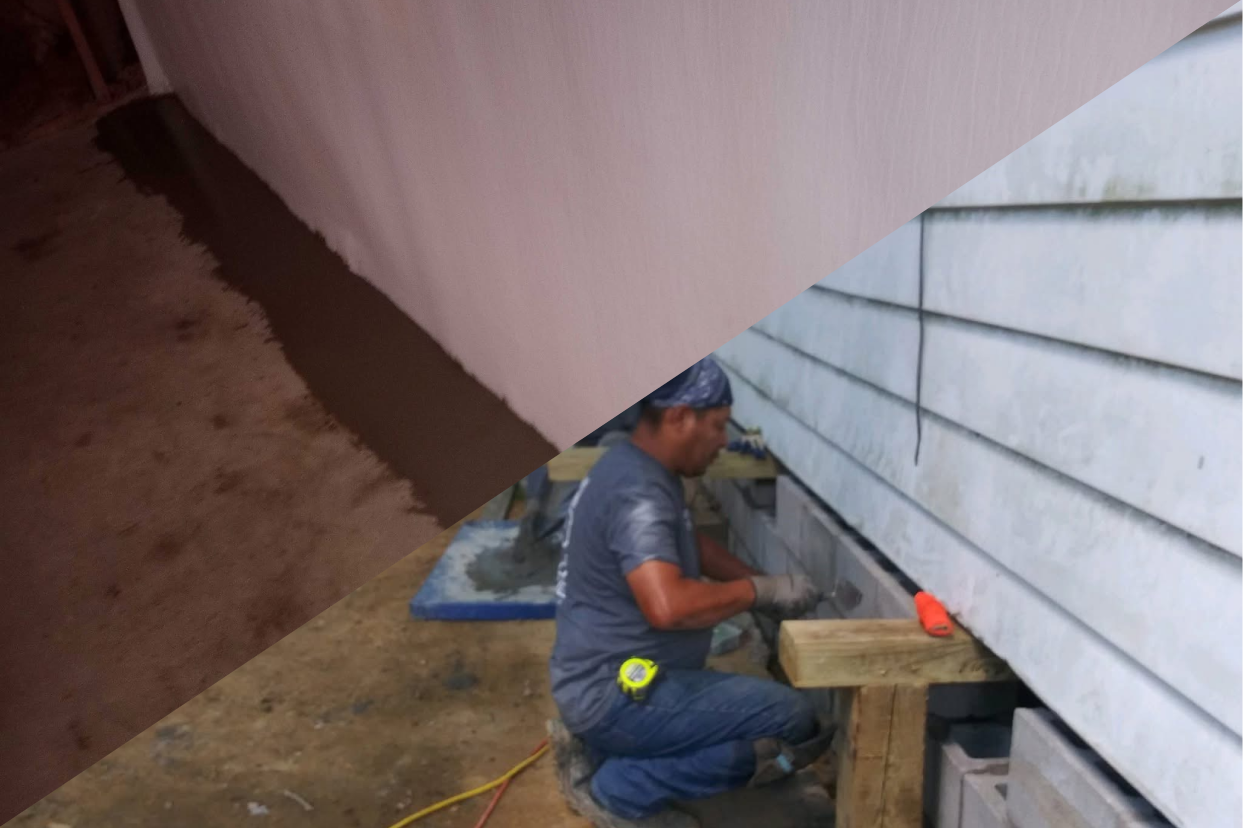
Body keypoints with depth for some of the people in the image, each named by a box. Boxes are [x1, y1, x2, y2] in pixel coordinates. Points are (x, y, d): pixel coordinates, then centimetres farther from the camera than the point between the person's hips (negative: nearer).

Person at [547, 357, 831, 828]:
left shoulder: (639, 469, 9)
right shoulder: (638, 493, -24)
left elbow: (693, 546, 22)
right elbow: (667, 606, -37)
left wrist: (766, 588, 10)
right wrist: (761, 591, -21)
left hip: (608, 680, 10)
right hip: (614, 693, -10)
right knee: (794, 725, -13)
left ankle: (599, 747, 14)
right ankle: (616, 788, -6)